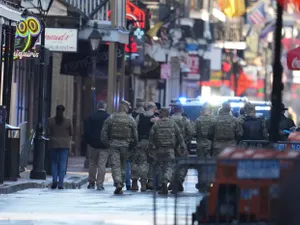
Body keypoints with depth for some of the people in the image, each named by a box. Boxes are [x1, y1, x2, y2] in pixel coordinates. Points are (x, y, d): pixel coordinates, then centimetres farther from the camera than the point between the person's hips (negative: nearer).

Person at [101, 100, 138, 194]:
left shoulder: (111, 118, 2)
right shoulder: (130, 119, 0)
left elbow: (104, 131, 0)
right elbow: (135, 134, 0)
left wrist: (106, 142, 8)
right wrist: (132, 145, 11)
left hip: (113, 144, -1)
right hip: (125, 145, 1)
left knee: (115, 165, -5)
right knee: (123, 165, 12)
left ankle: (118, 183, -24)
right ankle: (121, 183, 16)